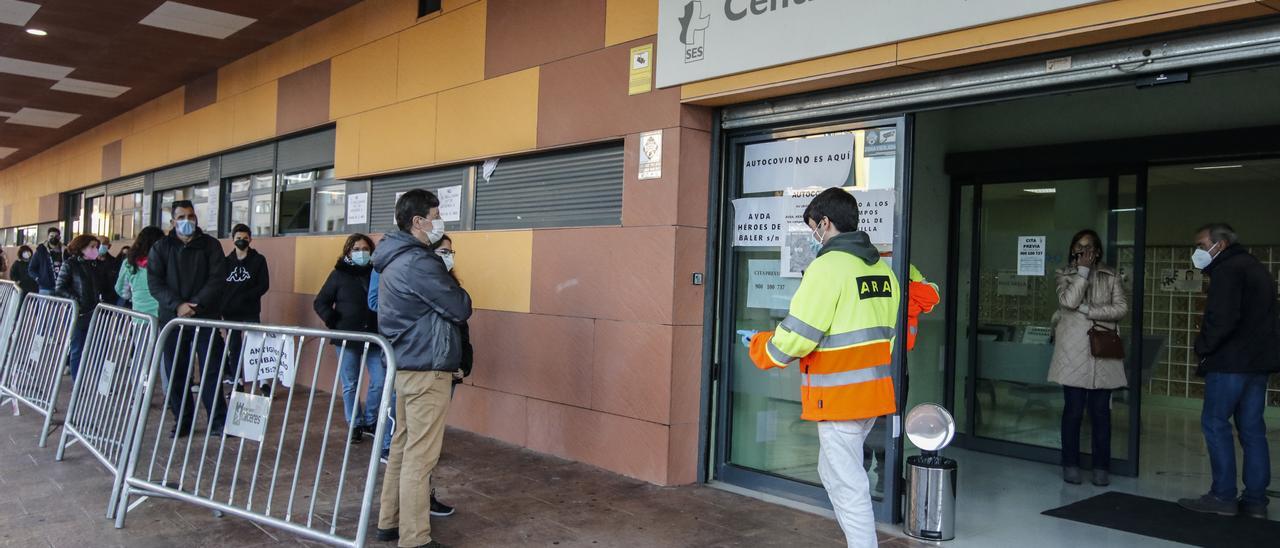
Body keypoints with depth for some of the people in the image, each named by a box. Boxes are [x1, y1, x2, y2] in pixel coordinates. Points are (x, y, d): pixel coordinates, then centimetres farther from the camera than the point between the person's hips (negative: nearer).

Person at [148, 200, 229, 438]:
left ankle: (218, 421, 3)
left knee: (211, 370, -2)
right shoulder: (161, 248, 6)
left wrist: (196, 305, -15)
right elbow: (154, 282, -1)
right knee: (176, 373, 5)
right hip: (172, 318, 2)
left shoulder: (210, 245, 3)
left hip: (206, 317, -1)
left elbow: (217, 278, -5)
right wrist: (177, 305, -15)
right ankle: (182, 421, 16)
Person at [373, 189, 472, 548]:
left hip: (405, 365, 10)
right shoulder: (419, 262, -19)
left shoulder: (394, 259, 13)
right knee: (420, 456, -5)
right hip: (426, 369, -10)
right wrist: (459, 295, 4)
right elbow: (461, 310, -16)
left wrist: (447, 292, 4)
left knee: (402, 446, 17)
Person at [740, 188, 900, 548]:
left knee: (847, 485, 1)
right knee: (833, 474, 21)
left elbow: (796, 336, -16)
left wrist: (759, 345, 1)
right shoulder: (882, 268, 10)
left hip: (840, 397, -8)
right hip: (875, 393, 9)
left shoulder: (828, 266, -15)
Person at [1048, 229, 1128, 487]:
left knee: (1101, 411, 2)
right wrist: (1083, 270, -7)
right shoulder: (1065, 274, 9)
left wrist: (1087, 310, -9)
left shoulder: (1110, 275, 11)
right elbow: (1068, 301, -10)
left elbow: (1122, 307, -1)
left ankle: (1101, 467, 10)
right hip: (1073, 351, -1)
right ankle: (1070, 465, 9)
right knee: (1073, 410, 0)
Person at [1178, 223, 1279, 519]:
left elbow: (1222, 318, -21)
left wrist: (1203, 347, -8)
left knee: (1215, 423, -3)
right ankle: (1255, 500, 11)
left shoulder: (1227, 270, -11)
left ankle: (1223, 496, -2)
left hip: (1230, 362, -9)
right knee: (1252, 428, 10)